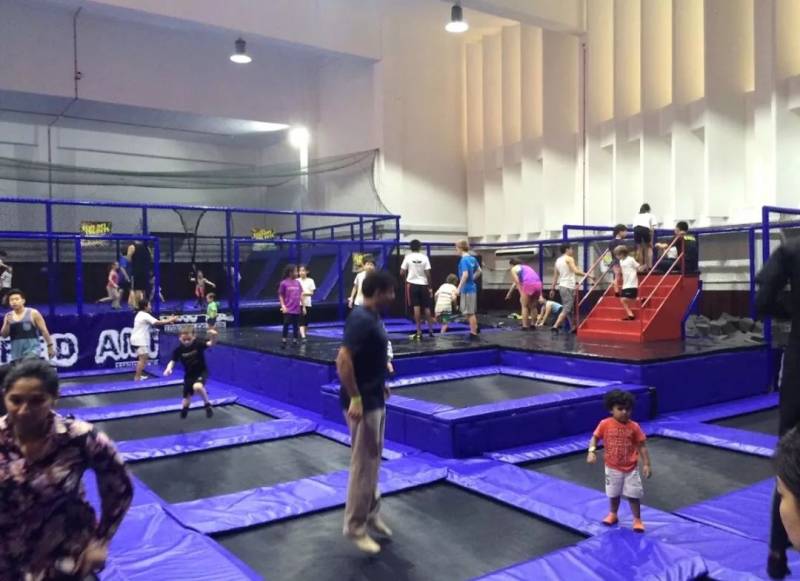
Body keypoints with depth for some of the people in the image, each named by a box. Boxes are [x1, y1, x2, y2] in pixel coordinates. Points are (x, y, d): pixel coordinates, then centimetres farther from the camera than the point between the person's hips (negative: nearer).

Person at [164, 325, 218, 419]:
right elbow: (172, 361, -1)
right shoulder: (178, 350, -11)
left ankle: (208, 405, -11)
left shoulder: (198, 343, -18)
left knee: (197, 387, -36)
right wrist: (168, 368, -23)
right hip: (189, 375, 4)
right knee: (187, 399, 11)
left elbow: (211, 344, -32)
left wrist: (213, 336, -53)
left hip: (202, 372, -4)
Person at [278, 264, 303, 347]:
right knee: (286, 324, -3)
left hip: (297, 309, 4)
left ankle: (295, 341, 19)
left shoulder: (298, 282, 6)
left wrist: (303, 306, 9)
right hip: (288, 309, -4)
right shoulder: (284, 283, -6)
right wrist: (283, 306, -11)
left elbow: (301, 295, 10)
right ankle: (284, 341, 6)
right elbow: (280, 295, -2)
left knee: (296, 325, 10)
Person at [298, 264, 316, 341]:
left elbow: (312, 293, -4)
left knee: (306, 322, 9)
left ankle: (304, 335, 23)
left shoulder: (310, 281, 1)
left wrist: (305, 293, -20)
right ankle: (303, 337, -19)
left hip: (307, 304, 1)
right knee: (301, 321, -12)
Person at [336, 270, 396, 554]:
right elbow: (343, 360, -28)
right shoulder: (361, 320, -22)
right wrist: (355, 398, -26)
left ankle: (371, 514, 34)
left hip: (375, 399, 10)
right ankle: (355, 526, 13)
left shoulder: (373, 317, 8)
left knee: (373, 461, 19)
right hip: (363, 402, -10)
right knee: (363, 464, 0)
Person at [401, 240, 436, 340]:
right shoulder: (424, 257, -4)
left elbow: (402, 273, -4)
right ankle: (430, 330, 19)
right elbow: (428, 274, -5)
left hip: (412, 284, -1)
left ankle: (419, 332, -4)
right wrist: (430, 287, 3)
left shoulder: (408, 257, -4)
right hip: (423, 284, 1)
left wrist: (406, 276, 19)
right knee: (426, 307, 12)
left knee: (416, 307, -1)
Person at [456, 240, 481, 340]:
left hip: (467, 289, -9)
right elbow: (479, 271, 18)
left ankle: (474, 334, 2)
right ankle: (474, 330, 24)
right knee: (472, 312, 17)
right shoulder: (473, 258, 9)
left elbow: (465, 275, -25)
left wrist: (459, 288, -23)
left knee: (470, 313, -2)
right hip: (472, 287, 9)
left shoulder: (464, 260, -17)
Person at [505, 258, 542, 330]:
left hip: (529, 284, -6)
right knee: (533, 306, 18)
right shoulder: (525, 267, 36)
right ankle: (533, 324, 21)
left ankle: (525, 326, 1)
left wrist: (521, 295, -1)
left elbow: (517, 282, 0)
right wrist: (509, 292, 53)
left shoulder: (514, 269, 14)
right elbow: (516, 282, 46)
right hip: (538, 284, 6)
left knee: (524, 306, 4)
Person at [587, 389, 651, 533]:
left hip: (630, 469, -1)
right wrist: (591, 451, -23)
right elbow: (595, 438, -5)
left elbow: (642, 446, -8)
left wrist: (646, 464, -12)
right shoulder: (605, 424, -13)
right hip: (612, 468, 1)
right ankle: (613, 515, 40)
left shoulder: (634, 427, -13)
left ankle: (637, 520, 21)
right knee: (613, 494, 18)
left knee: (633, 495, 5)